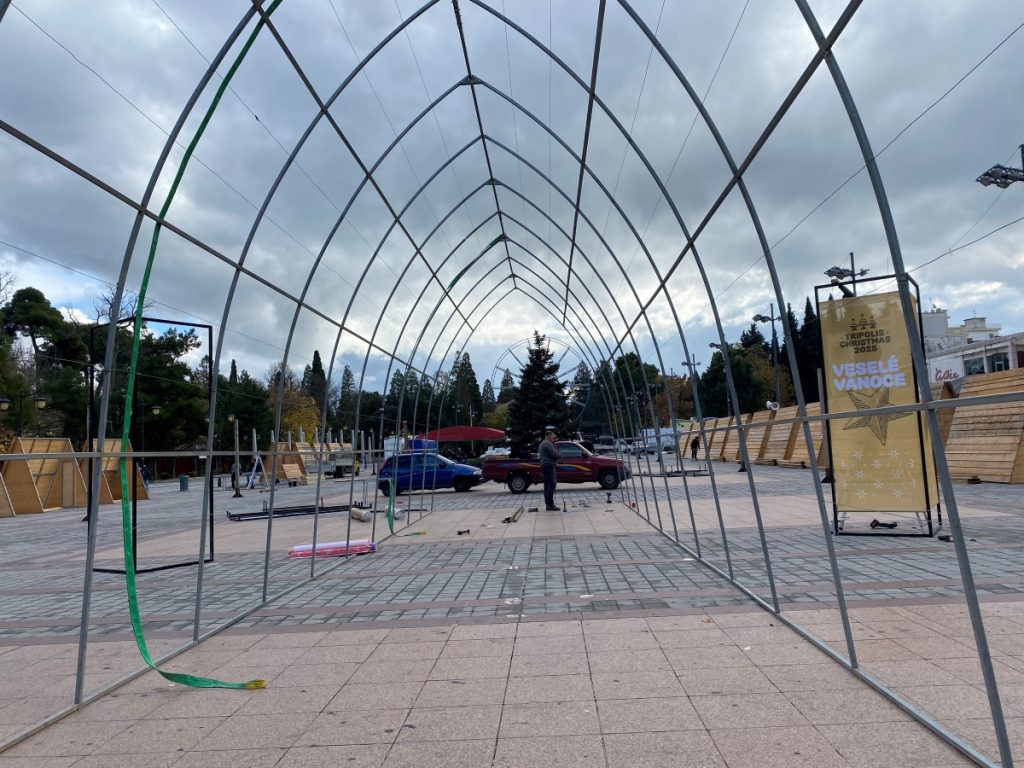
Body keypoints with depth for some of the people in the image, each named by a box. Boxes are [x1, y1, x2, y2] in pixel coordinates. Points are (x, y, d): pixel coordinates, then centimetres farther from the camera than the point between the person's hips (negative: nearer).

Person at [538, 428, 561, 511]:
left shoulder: (542, 444, 21)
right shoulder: (548, 444, -13)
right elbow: (555, 454, -20)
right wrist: (560, 456, 1)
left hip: (544, 465, 11)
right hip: (549, 466, -11)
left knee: (547, 485, 10)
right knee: (551, 485, -12)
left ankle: (547, 504, 11)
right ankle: (550, 505, -15)